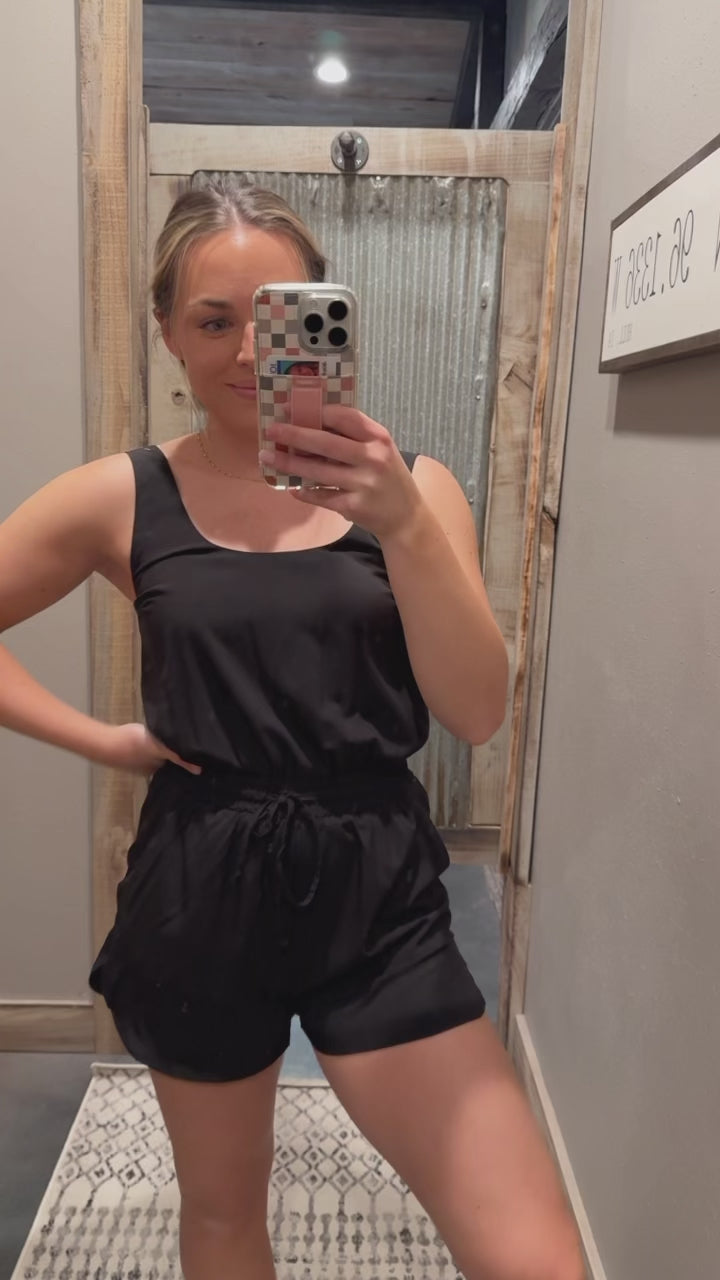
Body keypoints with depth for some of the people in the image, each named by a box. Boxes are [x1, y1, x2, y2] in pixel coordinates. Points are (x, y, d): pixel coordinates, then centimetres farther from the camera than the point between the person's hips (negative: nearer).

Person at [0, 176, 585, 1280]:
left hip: (378, 895, 0)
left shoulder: (407, 485, -3)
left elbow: (477, 714, -12)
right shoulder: (124, 498, -3)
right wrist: (100, 740, -4)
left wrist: (400, 525, -26)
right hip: (200, 897, 1)